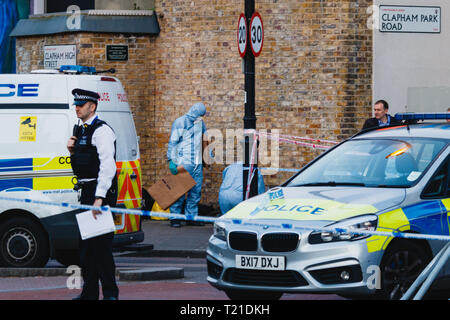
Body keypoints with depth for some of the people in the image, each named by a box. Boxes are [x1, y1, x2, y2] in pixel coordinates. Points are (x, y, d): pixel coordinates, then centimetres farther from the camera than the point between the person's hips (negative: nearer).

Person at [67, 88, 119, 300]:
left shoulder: (101, 131, -12)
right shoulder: (80, 131, 16)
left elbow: (107, 166, -20)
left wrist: (99, 198, -26)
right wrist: (72, 152, 4)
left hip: (101, 191, -10)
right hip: (87, 191, 10)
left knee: (101, 243, -9)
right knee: (86, 244, 12)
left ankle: (110, 293, -4)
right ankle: (89, 293, 19)